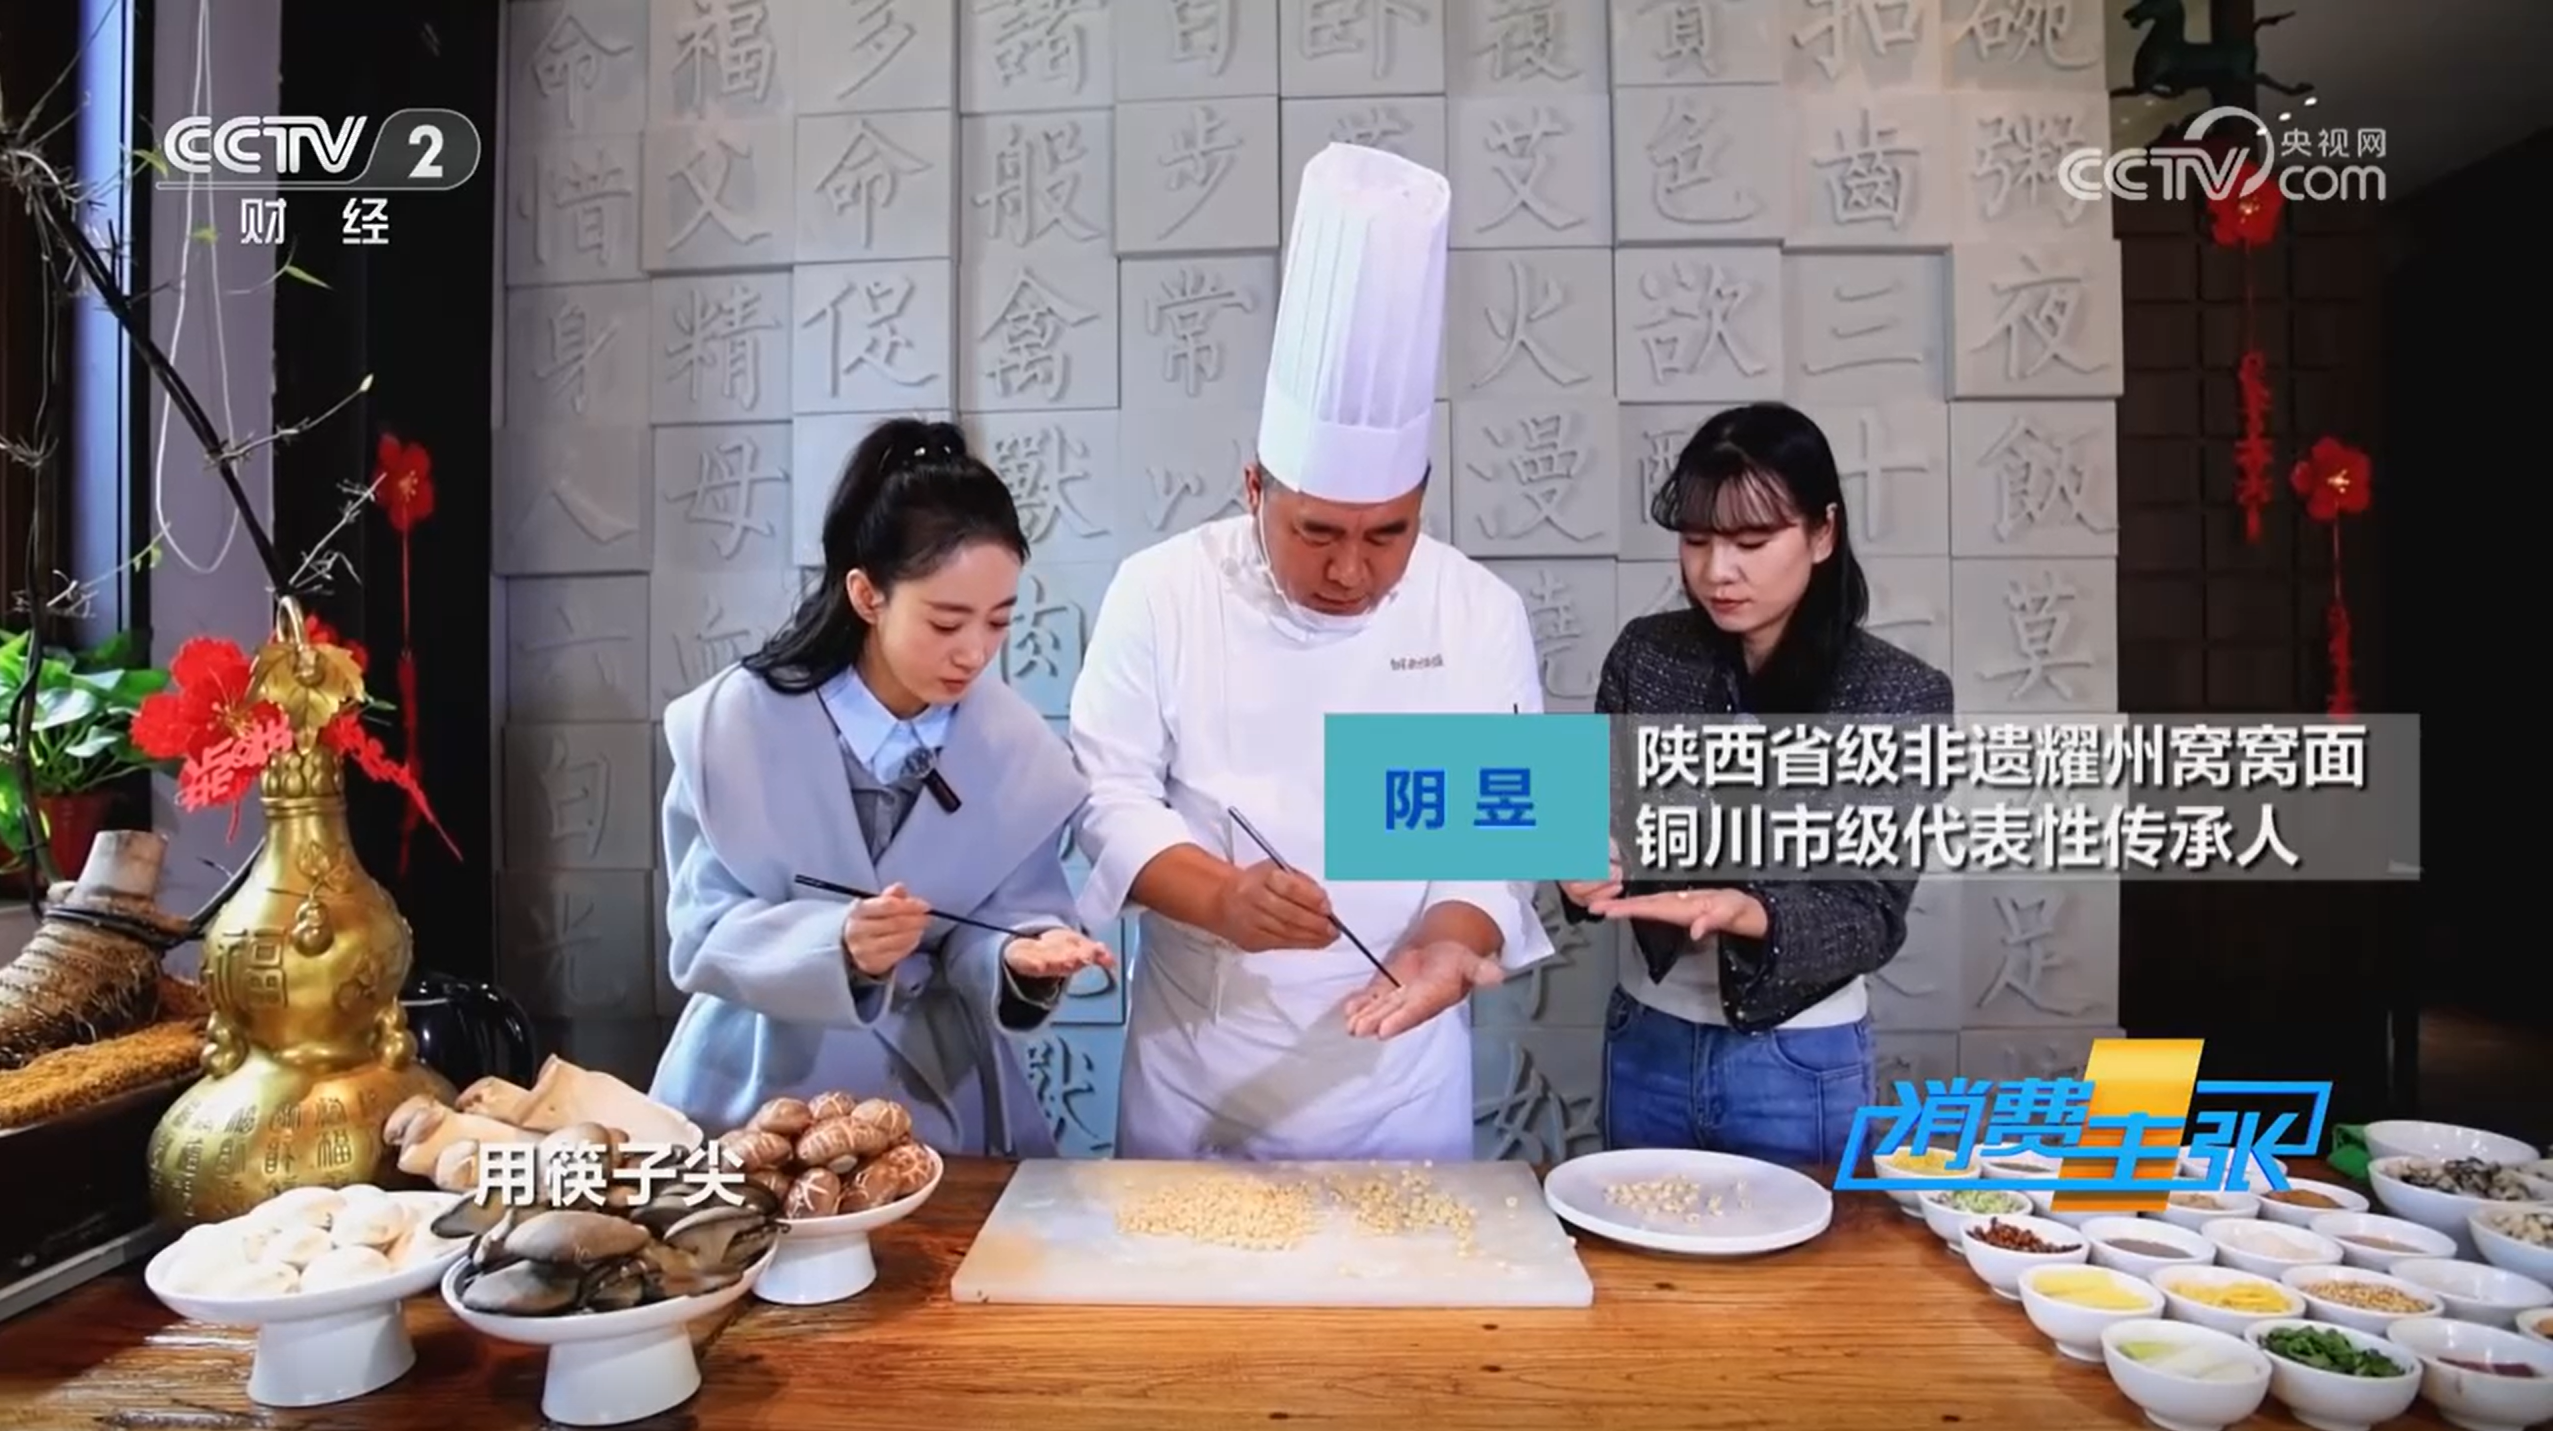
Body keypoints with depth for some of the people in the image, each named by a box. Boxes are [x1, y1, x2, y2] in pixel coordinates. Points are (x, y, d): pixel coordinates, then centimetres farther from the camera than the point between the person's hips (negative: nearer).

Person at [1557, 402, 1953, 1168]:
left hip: (1799, 1065, -2)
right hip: (1646, 1044, 3)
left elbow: (1872, 918, -14)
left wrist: (1747, 912, -32)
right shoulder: (1646, 653, -6)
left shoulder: (1900, 696, -13)